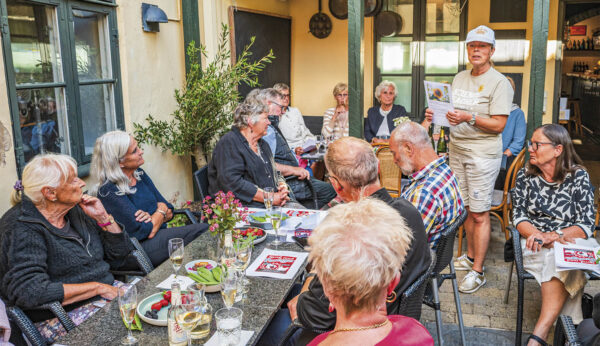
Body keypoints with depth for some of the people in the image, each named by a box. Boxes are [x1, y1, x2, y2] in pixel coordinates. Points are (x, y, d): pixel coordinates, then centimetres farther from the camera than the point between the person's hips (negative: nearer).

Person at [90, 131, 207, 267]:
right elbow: (143, 232, -18)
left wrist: (153, 217, -11)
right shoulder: (109, 191, -14)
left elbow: (169, 212, 11)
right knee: (202, 230, -22)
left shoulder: (139, 174, 10)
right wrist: (161, 211, -2)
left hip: (161, 236, 7)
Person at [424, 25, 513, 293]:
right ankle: (470, 256, 29)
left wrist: (469, 118, -24)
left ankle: (477, 272, 5)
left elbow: (498, 125, -14)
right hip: (457, 150, 6)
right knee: (466, 208, 13)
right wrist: (433, 115, 2)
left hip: (483, 153, -6)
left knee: (480, 213, -3)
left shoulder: (498, 82, -8)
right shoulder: (460, 78, 13)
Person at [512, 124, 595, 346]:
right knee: (553, 256, -34)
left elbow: (586, 225, -6)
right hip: (536, 242, 1)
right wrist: (538, 235, -19)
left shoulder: (578, 176, -2)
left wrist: (555, 235, -23)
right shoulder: (526, 175, 5)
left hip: (571, 240, -1)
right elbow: (518, 216, 1)